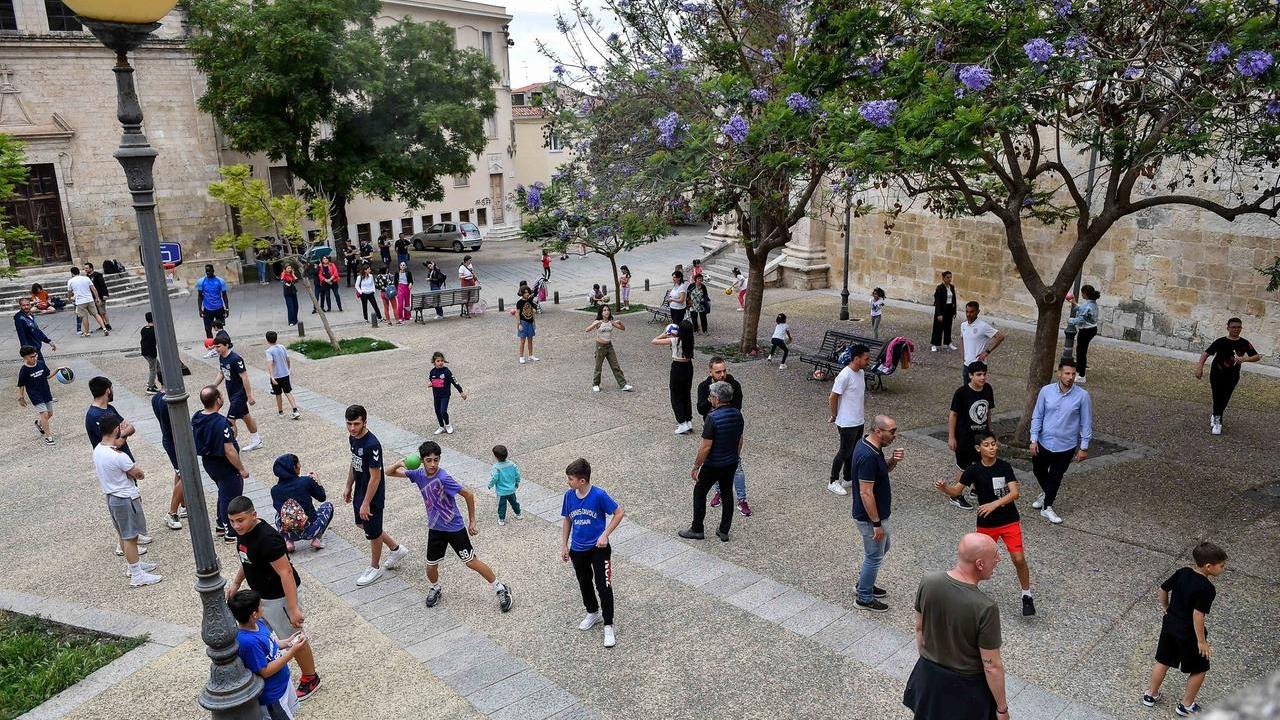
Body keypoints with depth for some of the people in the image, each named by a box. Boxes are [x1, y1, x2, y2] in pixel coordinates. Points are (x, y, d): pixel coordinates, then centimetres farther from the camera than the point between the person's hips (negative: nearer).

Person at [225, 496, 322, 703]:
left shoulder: (267, 538, -34)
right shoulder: (244, 532, -5)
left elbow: (286, 573, -32)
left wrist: (293, 609, -31)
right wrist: (236, 582, 8)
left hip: (280, 597, -9)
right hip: (259, 594, 9)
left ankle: (310, 678, 30)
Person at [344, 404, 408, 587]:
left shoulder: (372, 445, -30)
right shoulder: (353, 438, -2)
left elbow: (375, 477, -25)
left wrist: (366, 503, -22)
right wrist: (349, 487, 19)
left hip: (372, 496, -9)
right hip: (359, 492, 9)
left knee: (373, 532, 9)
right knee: (362, 524, 23)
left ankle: (375, 568, 32)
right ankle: (396, 549, 39)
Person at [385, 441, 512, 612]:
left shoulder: (443, 478, -24)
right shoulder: (419, 474, -6)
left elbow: (469, 495, -17)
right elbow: (389, 473, 3)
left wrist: (472, 522, -10)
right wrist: (398, 464, -21)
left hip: (454, 527, -5)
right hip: (435, 528, 5)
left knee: (471, 562, -1)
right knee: (431, 567, 10)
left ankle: (501, 589, 13)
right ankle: (435, 588, 42)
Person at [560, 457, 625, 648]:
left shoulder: (599, 495, -21)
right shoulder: (569, 495, -6)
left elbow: (619, 513, -12)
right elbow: (567, 520, 8)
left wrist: (605, 535, -17)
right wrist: (564, 545, 8)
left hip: (598, 548, -5)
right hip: (577, 549, 5)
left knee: (604, 587, -7)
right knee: (584, 583, 21)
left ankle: (608, 627, 7)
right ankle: (593, 613, 44)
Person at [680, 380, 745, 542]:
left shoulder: (712, 417, -24)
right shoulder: (737, 414, -2)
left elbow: (706, 447, -22)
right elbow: (740, 440, 9)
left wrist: (696, 467, -12)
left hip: (713, 465, -6)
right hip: (732, 463, 6)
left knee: (700, 493, 11)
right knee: (727, 494, 17)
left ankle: (697, 530, 20)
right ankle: (724, 532, 24)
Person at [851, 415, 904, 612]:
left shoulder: (871, 446, 0)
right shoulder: (867, 456, -30)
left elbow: (883, 470, 15)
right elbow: (866, 493, -28)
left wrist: (893, 461, -7)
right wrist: (876, 524, -23)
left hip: (876, 514, 10)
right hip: (869, 517, -10)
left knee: (882, 547, 26)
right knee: (874, 556, 7)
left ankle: (864, 583, 42)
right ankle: (864, 598, 24)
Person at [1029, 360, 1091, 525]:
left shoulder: (1082, 396, -13)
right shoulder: (1046, 391, -9)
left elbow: (1086, 423, -5)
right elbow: (1037, 416, -1)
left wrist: (1084, 447, -5)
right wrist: (1034, 439, -5)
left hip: (1066, 445, -2)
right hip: (1044, 442, 2)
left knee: (1055, 477, 9)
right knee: (1038, 469, 21)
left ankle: (1047, 507, 27)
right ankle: (1046, 493, 50)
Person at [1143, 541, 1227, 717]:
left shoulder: (1182, 573, -5)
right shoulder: (1207, 589, -25)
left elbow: (1163, 589, 5)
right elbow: (1197, 615, -26)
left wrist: (1167, 608, 21)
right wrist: (1201, 641, -17)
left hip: (1169, 624, 6)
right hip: (1189, 633, -6)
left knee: (1163, 661, 21)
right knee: (1199, 670, 16)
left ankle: (1151, 694, 34)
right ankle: (1186, 706, 28)